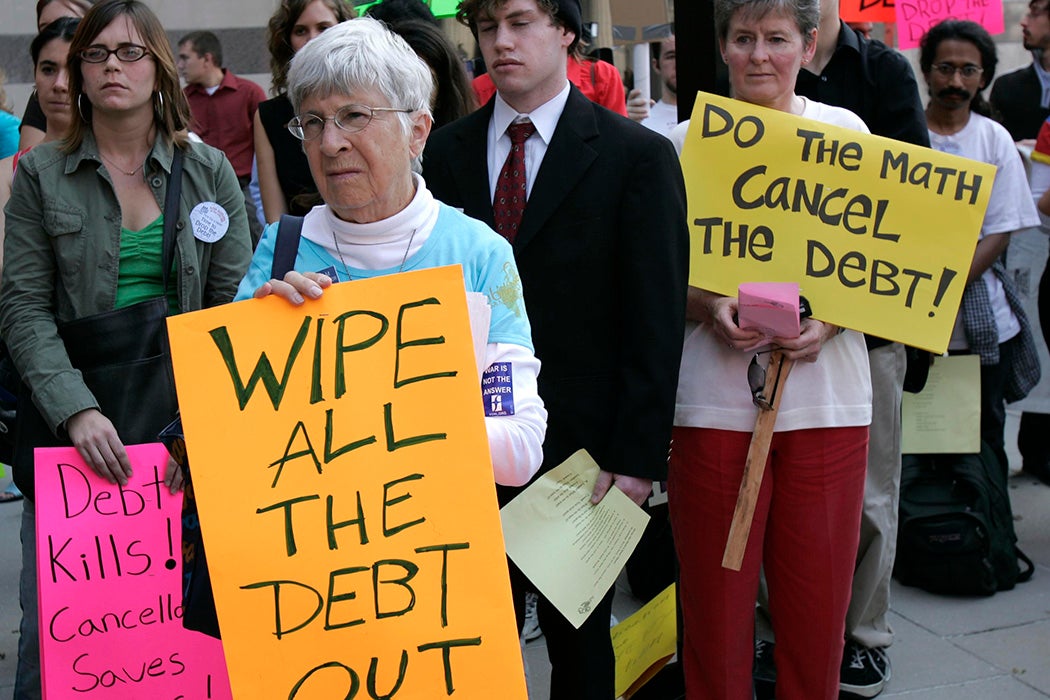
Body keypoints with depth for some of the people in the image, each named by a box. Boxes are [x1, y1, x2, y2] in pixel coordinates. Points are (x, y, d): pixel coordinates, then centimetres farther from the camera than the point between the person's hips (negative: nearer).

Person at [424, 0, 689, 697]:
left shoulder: (638, 155, -3)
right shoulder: (446, 151, 6)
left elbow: (657, 319, -6)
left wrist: (638, 455, -10)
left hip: (584, 440, -2)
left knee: (578, 636, 12)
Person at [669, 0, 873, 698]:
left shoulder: (844, 130, 7)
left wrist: (830, 322, -11)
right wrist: (710, 308, -15)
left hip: (824, 395, 1)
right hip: (716, 396, -1)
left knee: (816, 599, 7)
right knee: (715, 596, 5)